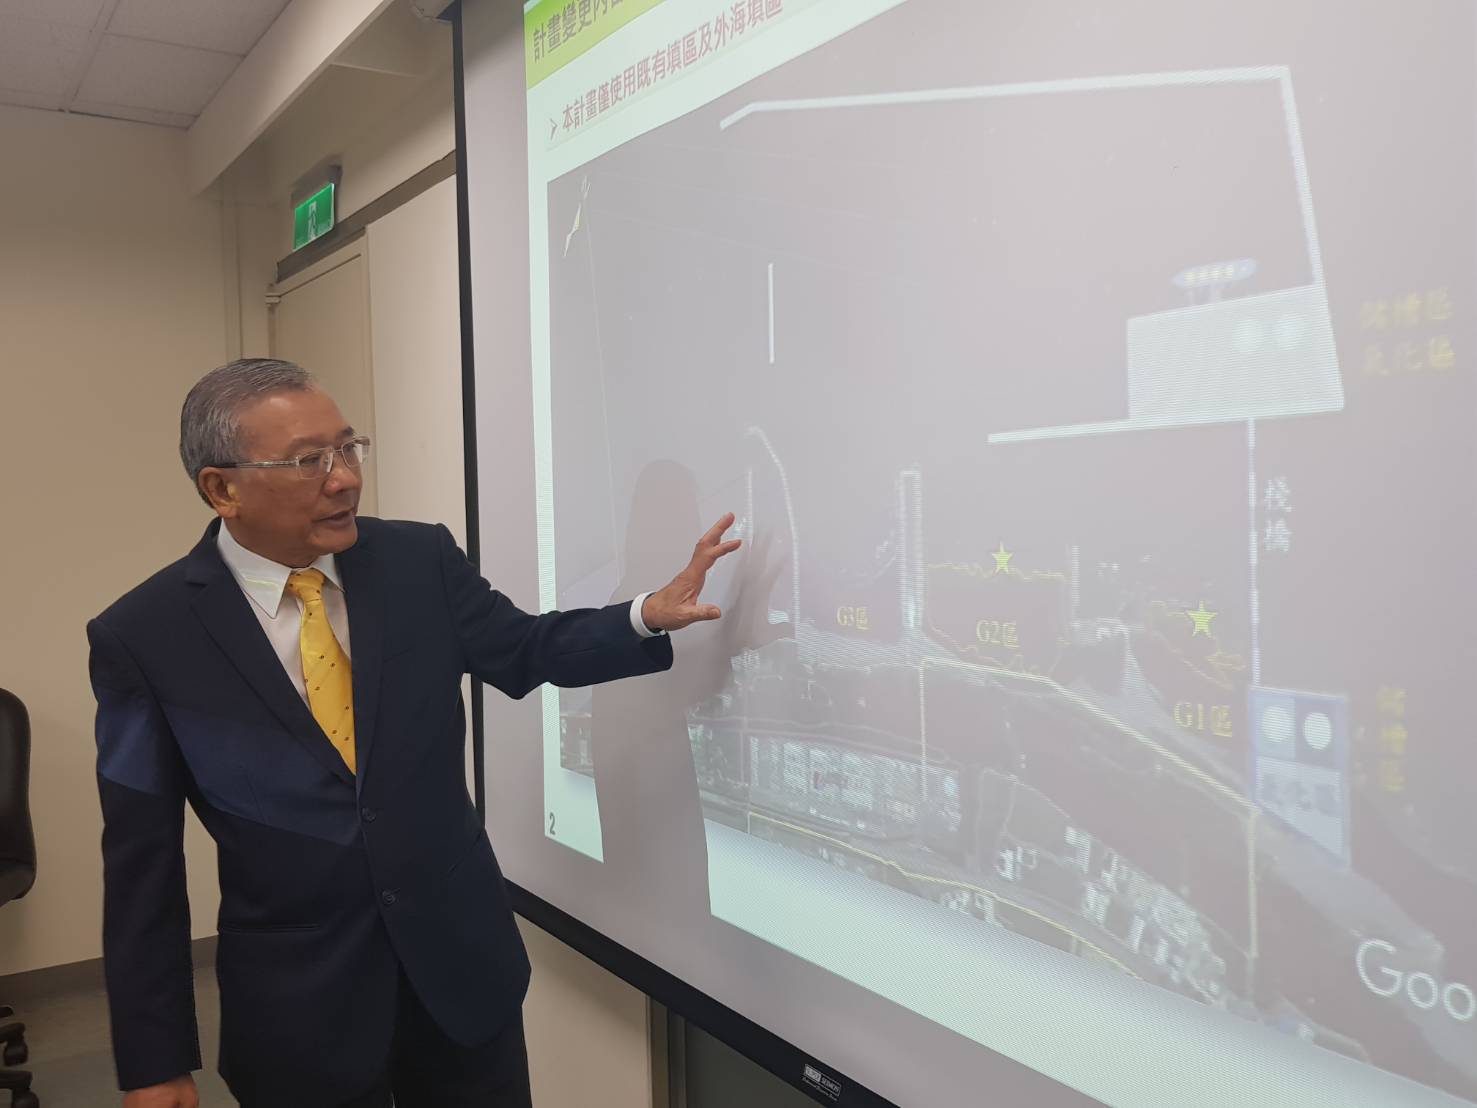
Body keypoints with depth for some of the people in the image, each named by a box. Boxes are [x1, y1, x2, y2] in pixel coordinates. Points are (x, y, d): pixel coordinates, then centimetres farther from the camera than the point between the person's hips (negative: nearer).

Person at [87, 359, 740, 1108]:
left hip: (462, 960, 3)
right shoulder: (143, 636, -11)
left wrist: (650, 614, -11)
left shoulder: (420, 559, -5)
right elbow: (141, 863, -6)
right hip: (294, 1003, -2)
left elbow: (527, 651, 7)